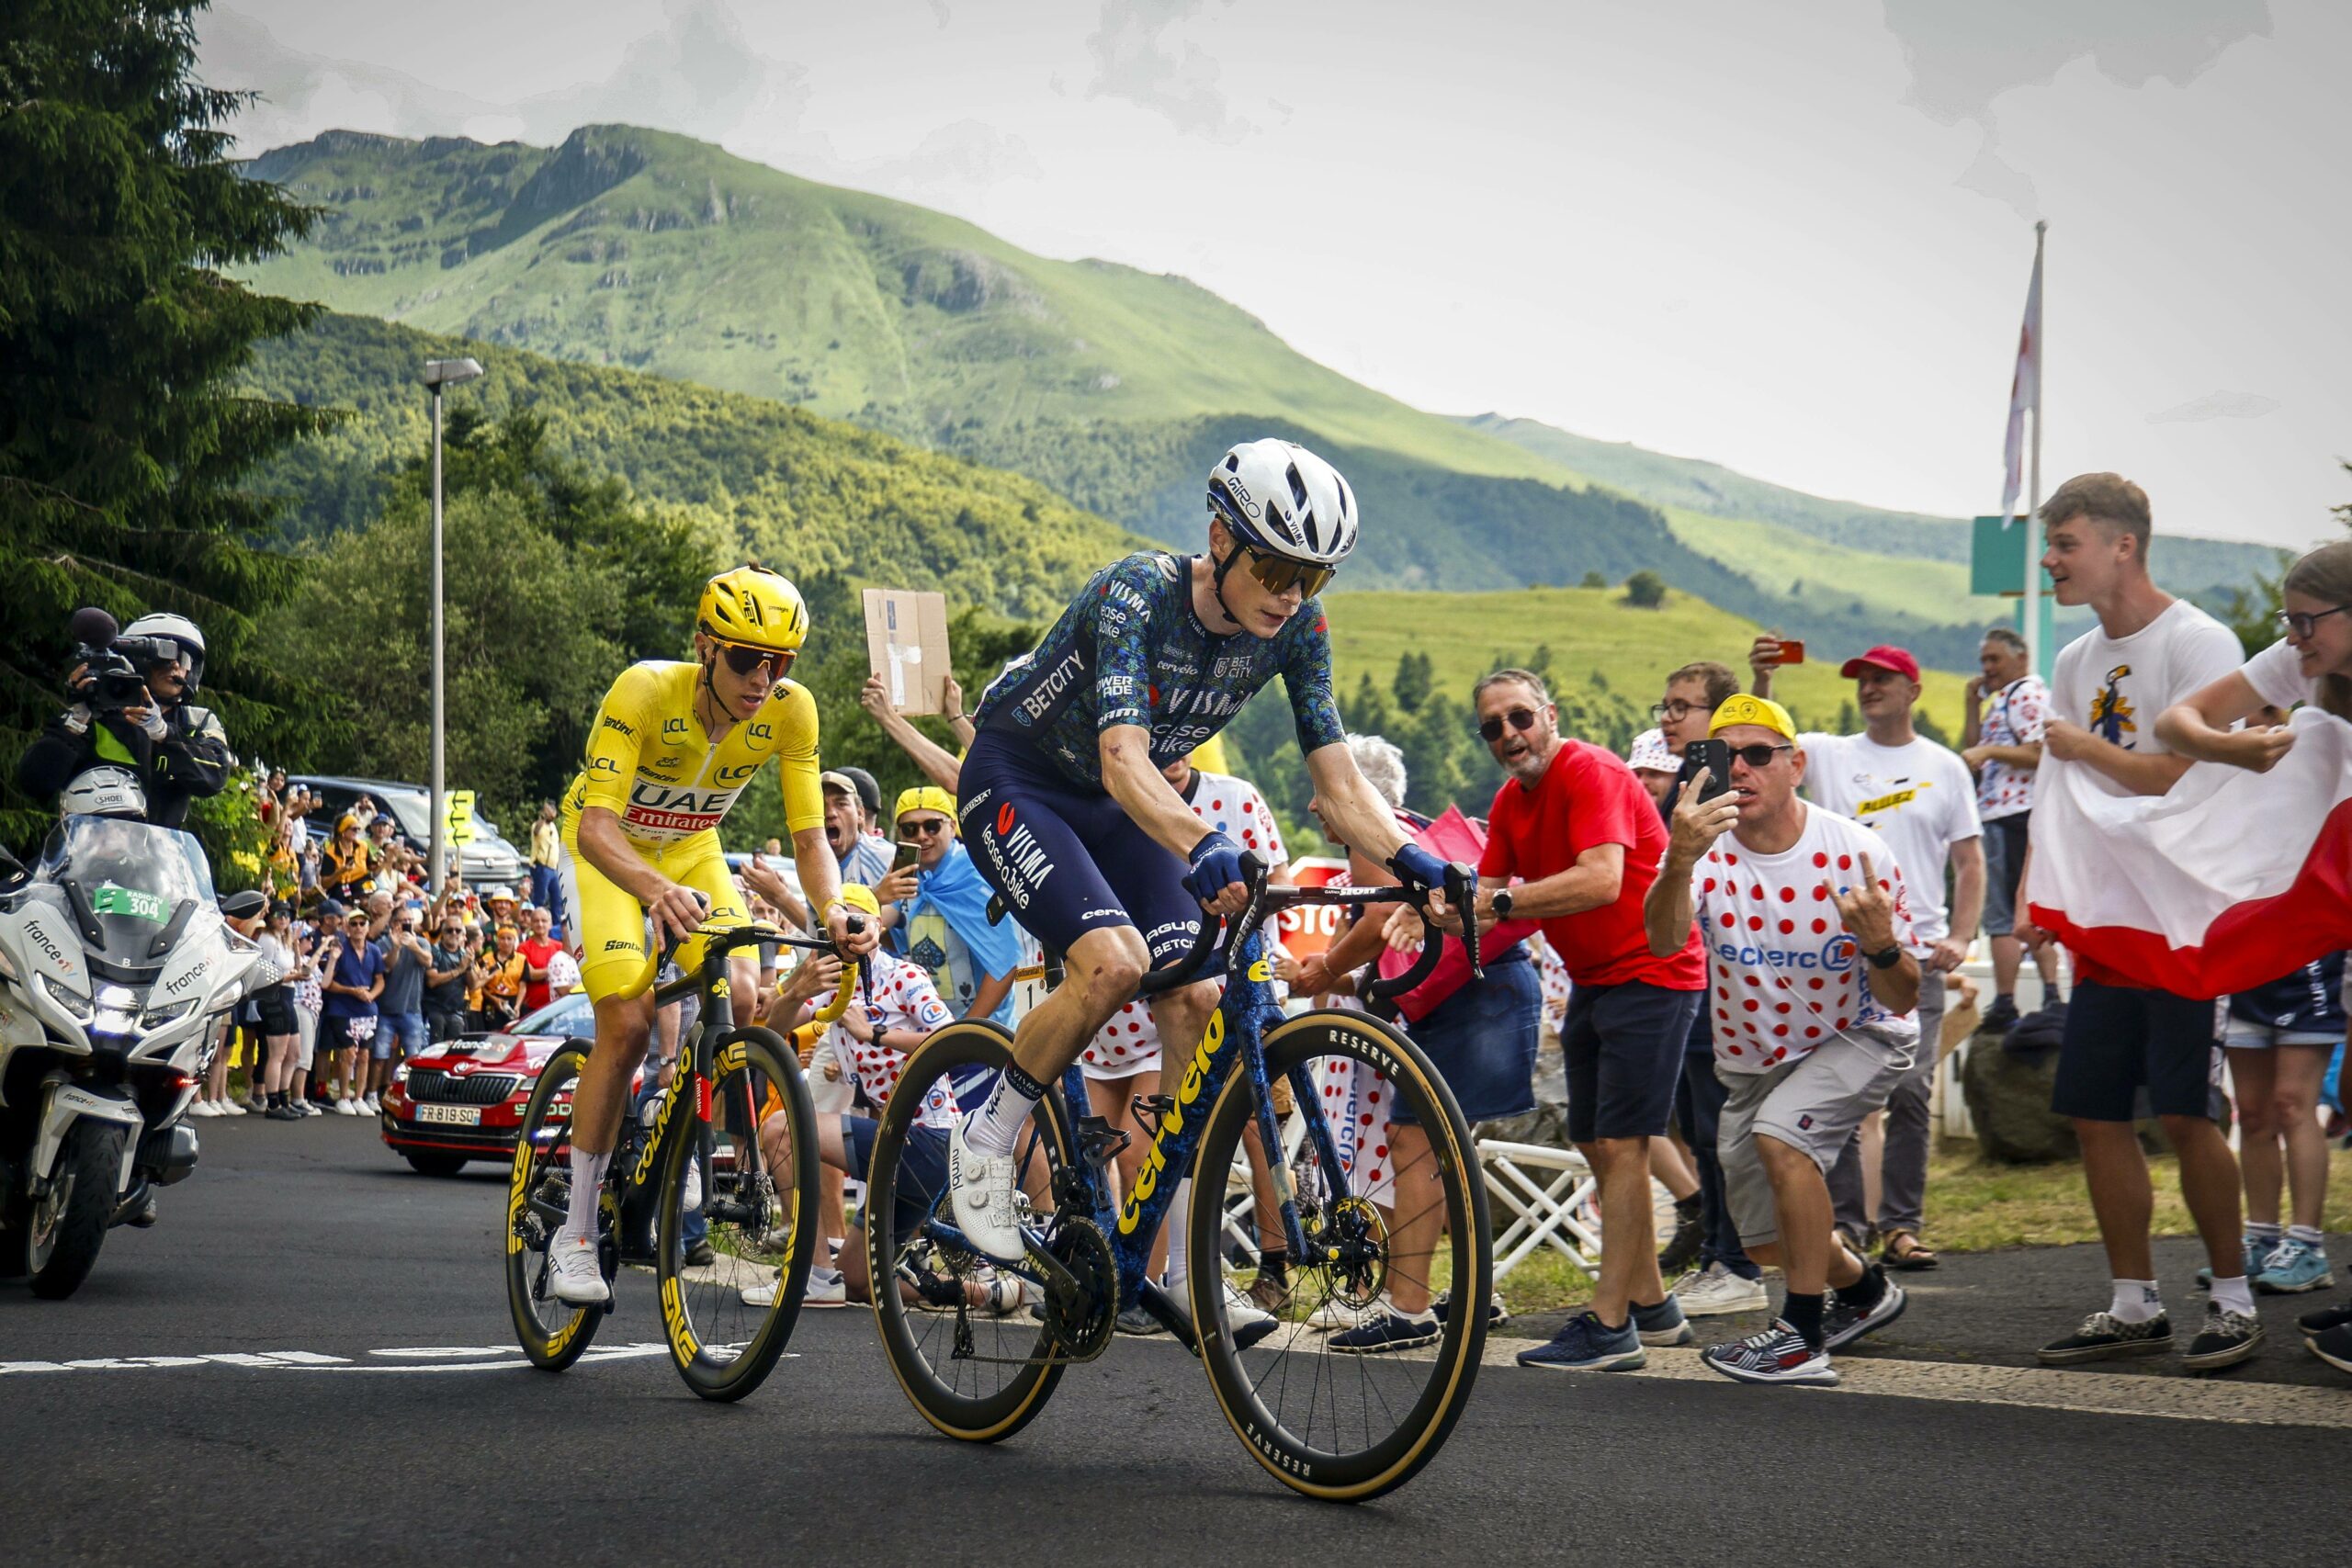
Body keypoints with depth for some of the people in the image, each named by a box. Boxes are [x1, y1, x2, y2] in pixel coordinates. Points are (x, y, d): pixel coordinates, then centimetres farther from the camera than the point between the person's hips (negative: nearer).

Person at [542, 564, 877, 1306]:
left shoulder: (791, 710, -23)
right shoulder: (644, 691, -33)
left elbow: (809, 834, -19)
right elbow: (595, 824, -41)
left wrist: (834, 910, -40)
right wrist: (658, 890, -60)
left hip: (692, 852, 4)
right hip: (608, 851, -4)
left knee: (742, 999, -20)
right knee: (627, 1023, -21)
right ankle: (575, 1234, -9)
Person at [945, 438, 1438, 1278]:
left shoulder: (1296, 629, -14)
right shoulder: (1136, 593, -31)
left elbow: (1339, 781, -13)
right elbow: (1125, 763, -43)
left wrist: (1414, 862, -32)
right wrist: (1201, 847, -61)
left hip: (1117, 808, 6)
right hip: (1018, 785, -6)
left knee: (1197, 1003, -11)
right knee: (1115, 963, -29)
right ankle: (987, 1138, -4)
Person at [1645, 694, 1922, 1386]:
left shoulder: (1856, 852, -21)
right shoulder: (1705, 847, -18)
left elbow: (1902, 1001, -17)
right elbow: (1663, 941, -40)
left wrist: (1881, 945, -39)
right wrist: (1679, 862, -60)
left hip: (1858, 1037, -4)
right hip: (1752, 1059, 4)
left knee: (1780, 1132, -32)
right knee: (1766, 1241, 11)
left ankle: (1802, 1337, -21)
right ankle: (1865, 1289, 44)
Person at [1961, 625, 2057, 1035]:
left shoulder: (2027, 695, -8)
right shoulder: (2003, 701, 23)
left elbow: (2041, 753, -19)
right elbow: (1971, 751, 21)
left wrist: (1990, 751, -22)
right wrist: (1973, 705, 13)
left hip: (2011, 816, -11)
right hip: (2004, 814, 11)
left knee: (2002, 915, -10)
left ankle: (2004, 1006, -10)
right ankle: (2050, 998, 15)